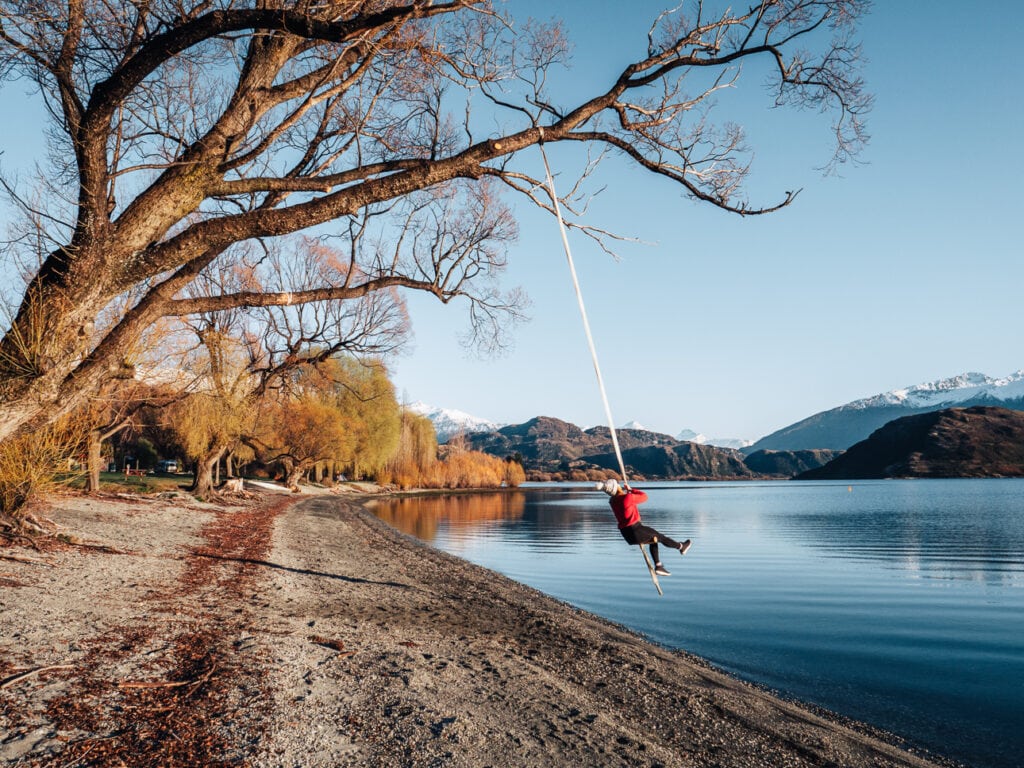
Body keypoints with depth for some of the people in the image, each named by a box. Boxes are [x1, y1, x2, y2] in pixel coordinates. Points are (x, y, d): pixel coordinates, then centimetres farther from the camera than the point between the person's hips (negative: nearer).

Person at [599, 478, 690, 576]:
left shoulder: (613, 501, 2)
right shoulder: (627, 497, -22)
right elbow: (644, 496, -6)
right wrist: (631, 489, 4)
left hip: (626, 533, 9)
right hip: (635, 529, -9)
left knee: (653, 540, 27)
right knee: (660, 537, 16)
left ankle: (658, 566, 25)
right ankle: (681, 546, 39)